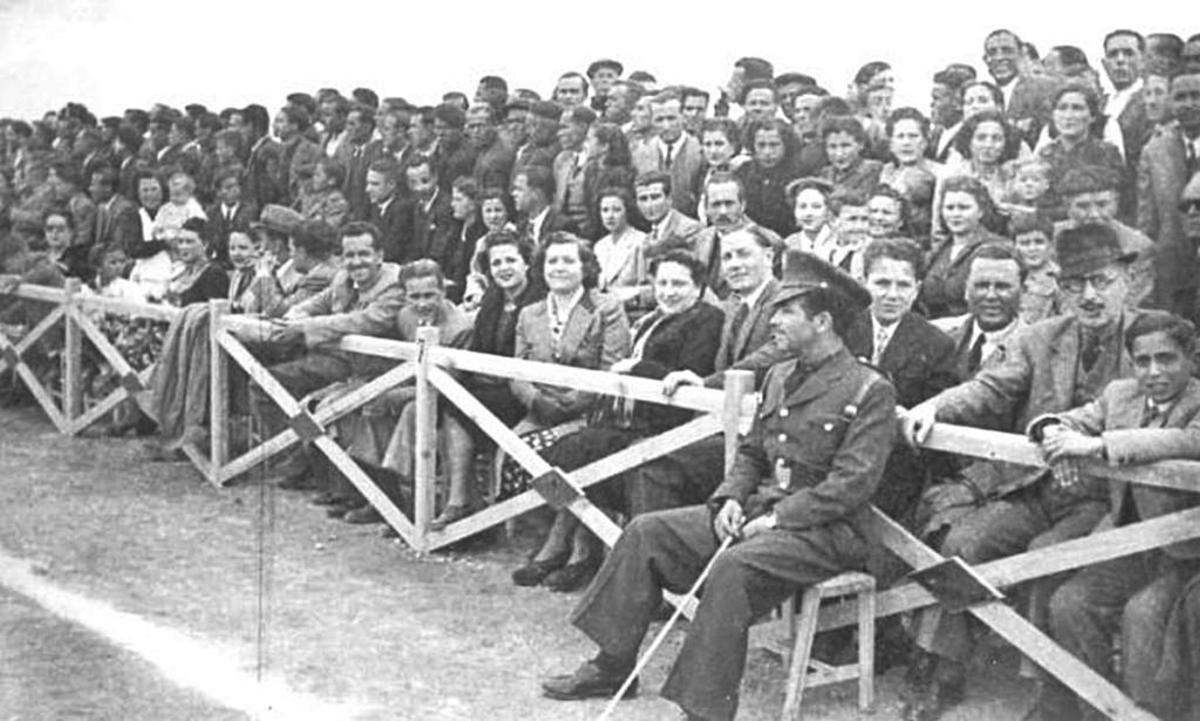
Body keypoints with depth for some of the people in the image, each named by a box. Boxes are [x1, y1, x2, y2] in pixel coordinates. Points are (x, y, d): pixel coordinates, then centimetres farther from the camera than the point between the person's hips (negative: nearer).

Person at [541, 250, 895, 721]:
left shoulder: (870, 391, -10)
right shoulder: (780, 376, 15)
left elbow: (853, 483, -17)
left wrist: (778, 517, -19)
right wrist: (731, 498, -1)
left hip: (825, 530, -8)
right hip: (756, 512, 8)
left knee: (732, 568, -35)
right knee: (647, 532, -5)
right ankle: (613, 665, 1)